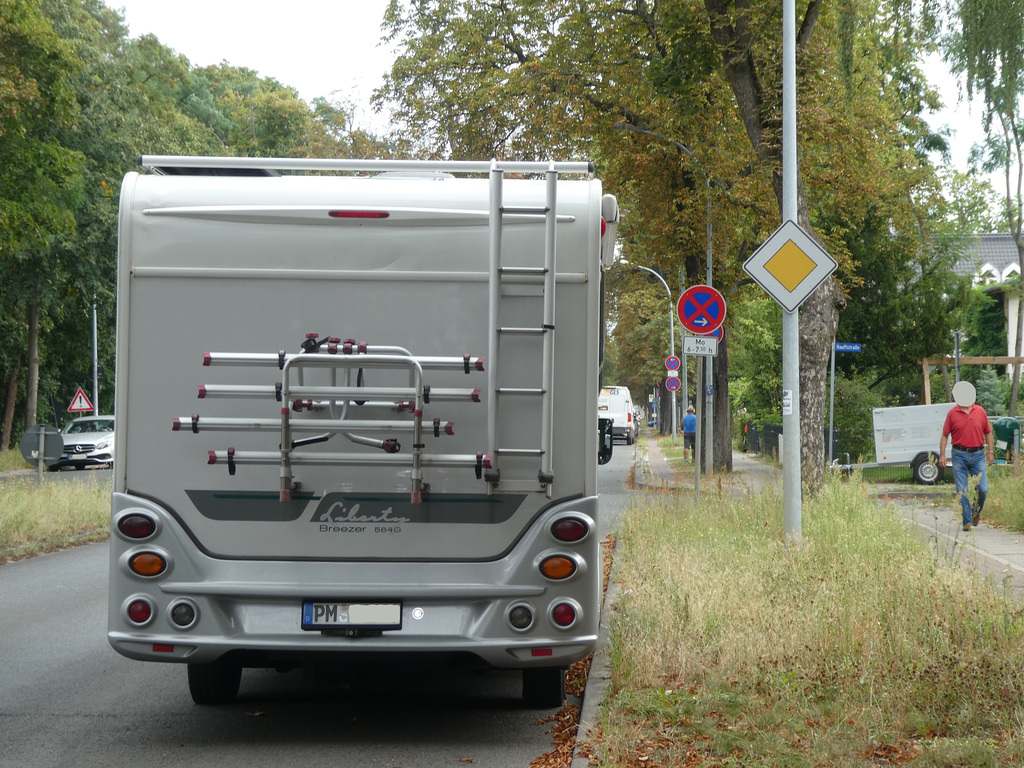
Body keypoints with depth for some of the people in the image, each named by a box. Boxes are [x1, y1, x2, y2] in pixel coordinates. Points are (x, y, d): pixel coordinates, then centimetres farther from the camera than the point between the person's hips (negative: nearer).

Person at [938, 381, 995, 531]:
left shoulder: (980, 411, 7)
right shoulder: (952, 413, 3)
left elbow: (988, 433, 14)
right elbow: (945, 435, 5)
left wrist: (990, 452, 8)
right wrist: (942, 454, -2)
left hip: (977, 455, 1)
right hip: (959, 455, -1)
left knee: (983, 489, -5)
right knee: (962, 491, -4)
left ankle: (977, 512, 23)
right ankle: (967, 521, 1)